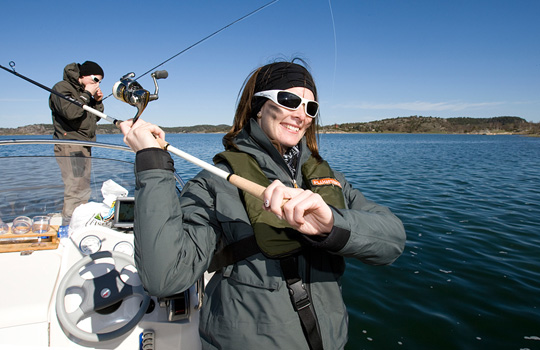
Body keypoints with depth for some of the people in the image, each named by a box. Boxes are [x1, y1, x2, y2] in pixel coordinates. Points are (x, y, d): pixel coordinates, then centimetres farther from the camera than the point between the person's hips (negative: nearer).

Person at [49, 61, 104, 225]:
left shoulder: (84, 92, 21)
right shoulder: (62, 88, -6)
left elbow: (95, 117, 23)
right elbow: (71, 112, -23)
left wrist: (98, 102, 7)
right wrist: (87, 95, -13)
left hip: (84, 146, 9)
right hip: (70, 147, -9)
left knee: (84, 191, 11)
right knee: (74, 191, -14)